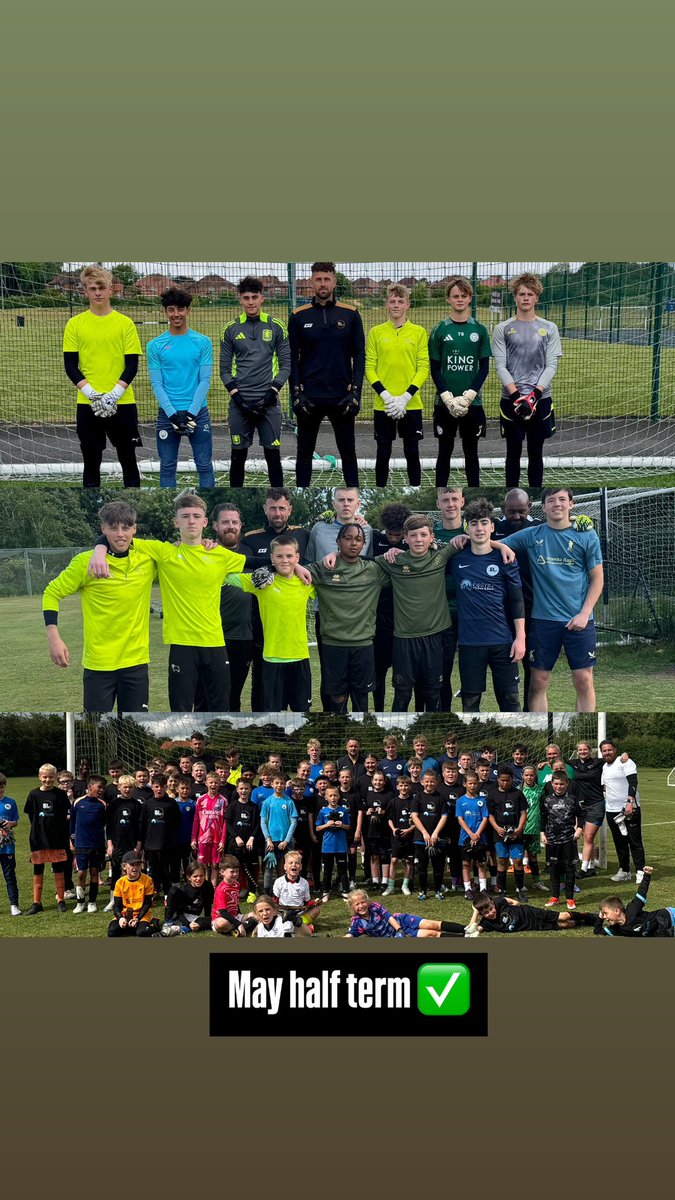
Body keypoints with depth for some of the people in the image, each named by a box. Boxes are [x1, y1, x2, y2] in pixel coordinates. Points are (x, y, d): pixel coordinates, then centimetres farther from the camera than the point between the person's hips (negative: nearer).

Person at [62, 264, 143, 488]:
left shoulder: (125, 323, 2)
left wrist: (114, 394, -14)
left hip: (122, 403, 0)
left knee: (128, 460, 5)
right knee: (91, 462, 6)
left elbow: (132, 365, -1)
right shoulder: (75, 324, 4)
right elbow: (70, 365, 1)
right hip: (87, 405, 0)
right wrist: (92, 393, -13)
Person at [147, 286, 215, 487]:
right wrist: (173, 413, -12)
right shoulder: (155, 345, 3)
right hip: (167, 414, 1)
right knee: (167, 467, 6)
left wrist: (191, 412, -11)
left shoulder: (203, 342, 2)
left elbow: (205, 380, -2)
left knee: (205, 465, 2)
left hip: (198, 413, -1)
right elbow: (157, 384, 0)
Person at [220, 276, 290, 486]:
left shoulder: (276, 327, 5)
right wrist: (236, 395, -5)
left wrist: (272, 392, -8)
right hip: (240, 403, 1)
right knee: (238, 456, 4)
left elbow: (286, 365, 5)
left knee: (273, 455, -1)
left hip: (268, 402, -1)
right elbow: (225, 368, 8)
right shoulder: (231, 329, 7)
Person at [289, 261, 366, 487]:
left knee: (348, 452, 8)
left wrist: (355, 391, -7)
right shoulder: (299, 316, 2)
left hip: (342, 398, 0)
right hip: (309, 398, 0)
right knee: (304, 452, 7)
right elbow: (292, 358, 3)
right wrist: (296, 393, -5)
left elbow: (359, 355, 2)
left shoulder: (350, 314, 2)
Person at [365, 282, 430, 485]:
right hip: (382, 405, 0)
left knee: (412, 453, 6)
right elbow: (369, 368, 1)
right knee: (383, 453, 6)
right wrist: (386, 396, -12)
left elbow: (423, 368, -2)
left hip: (411, 405, 0)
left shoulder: (419, 332, 2)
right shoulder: (376, 332, 4)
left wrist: (405, 397, -13)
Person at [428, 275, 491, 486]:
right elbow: (434, 368, 0)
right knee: (445, 451, 6)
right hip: (445, 404, -1)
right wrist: (448, 398, -12)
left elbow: (484, 367, 1)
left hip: (472, 404, 1)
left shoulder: (479, 330, 2)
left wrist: (468, 396, -11)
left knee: (471, 452, 9)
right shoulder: (440, 331, 0)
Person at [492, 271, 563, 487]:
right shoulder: (503, 329, 3)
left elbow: (552, 364, 0)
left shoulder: (549, 329, 5)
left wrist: (535, 395, -14)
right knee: (513, 453, 6)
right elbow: (500, 365, -3)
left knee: (536, 453, 7)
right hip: (511, 400, -1)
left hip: (541, 400, 1)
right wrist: (517, 395, -15)